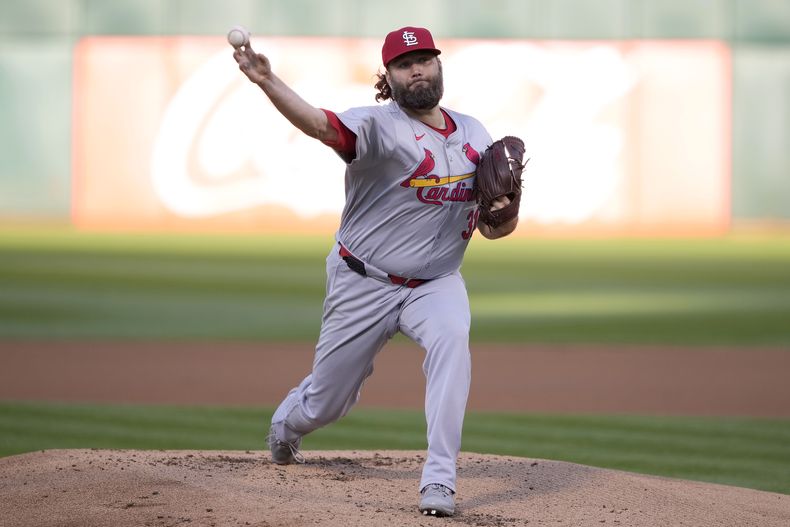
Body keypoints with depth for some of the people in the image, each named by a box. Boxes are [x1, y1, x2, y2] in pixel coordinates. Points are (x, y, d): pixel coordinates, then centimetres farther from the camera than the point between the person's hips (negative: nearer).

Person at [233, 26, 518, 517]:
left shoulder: (474, 135, 3)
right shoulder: (379, 125, -14)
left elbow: (493, 228, 7)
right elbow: (321, 124, -35)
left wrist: (505, 214, -18)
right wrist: (267, 82, -53)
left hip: (437, 283, 3)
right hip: (364, 285, -3)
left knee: (451, 339, -32)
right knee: (325, 401, 9)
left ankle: (440, 478, -32)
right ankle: (286, 424, 49)